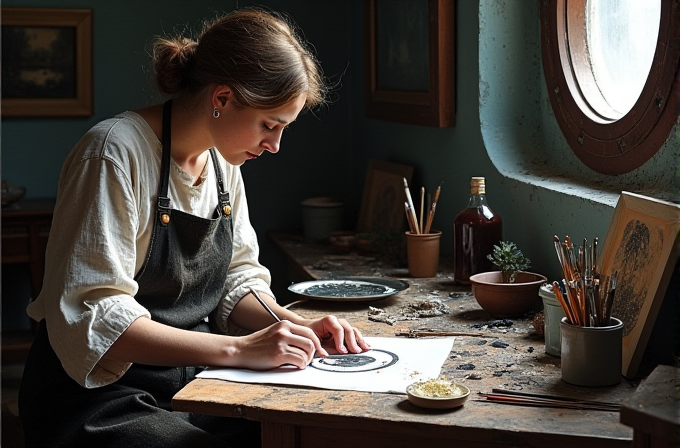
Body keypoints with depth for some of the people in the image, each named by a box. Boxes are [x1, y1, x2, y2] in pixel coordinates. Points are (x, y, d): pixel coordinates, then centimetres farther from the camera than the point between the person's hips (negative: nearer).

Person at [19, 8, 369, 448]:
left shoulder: (222, 160, 6)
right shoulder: (116, 153, -19)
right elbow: (91, 318, -25)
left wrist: (294, 326, -9)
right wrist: (237, 349, -29)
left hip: (191, 376, 7)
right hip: (100, 395, -7)